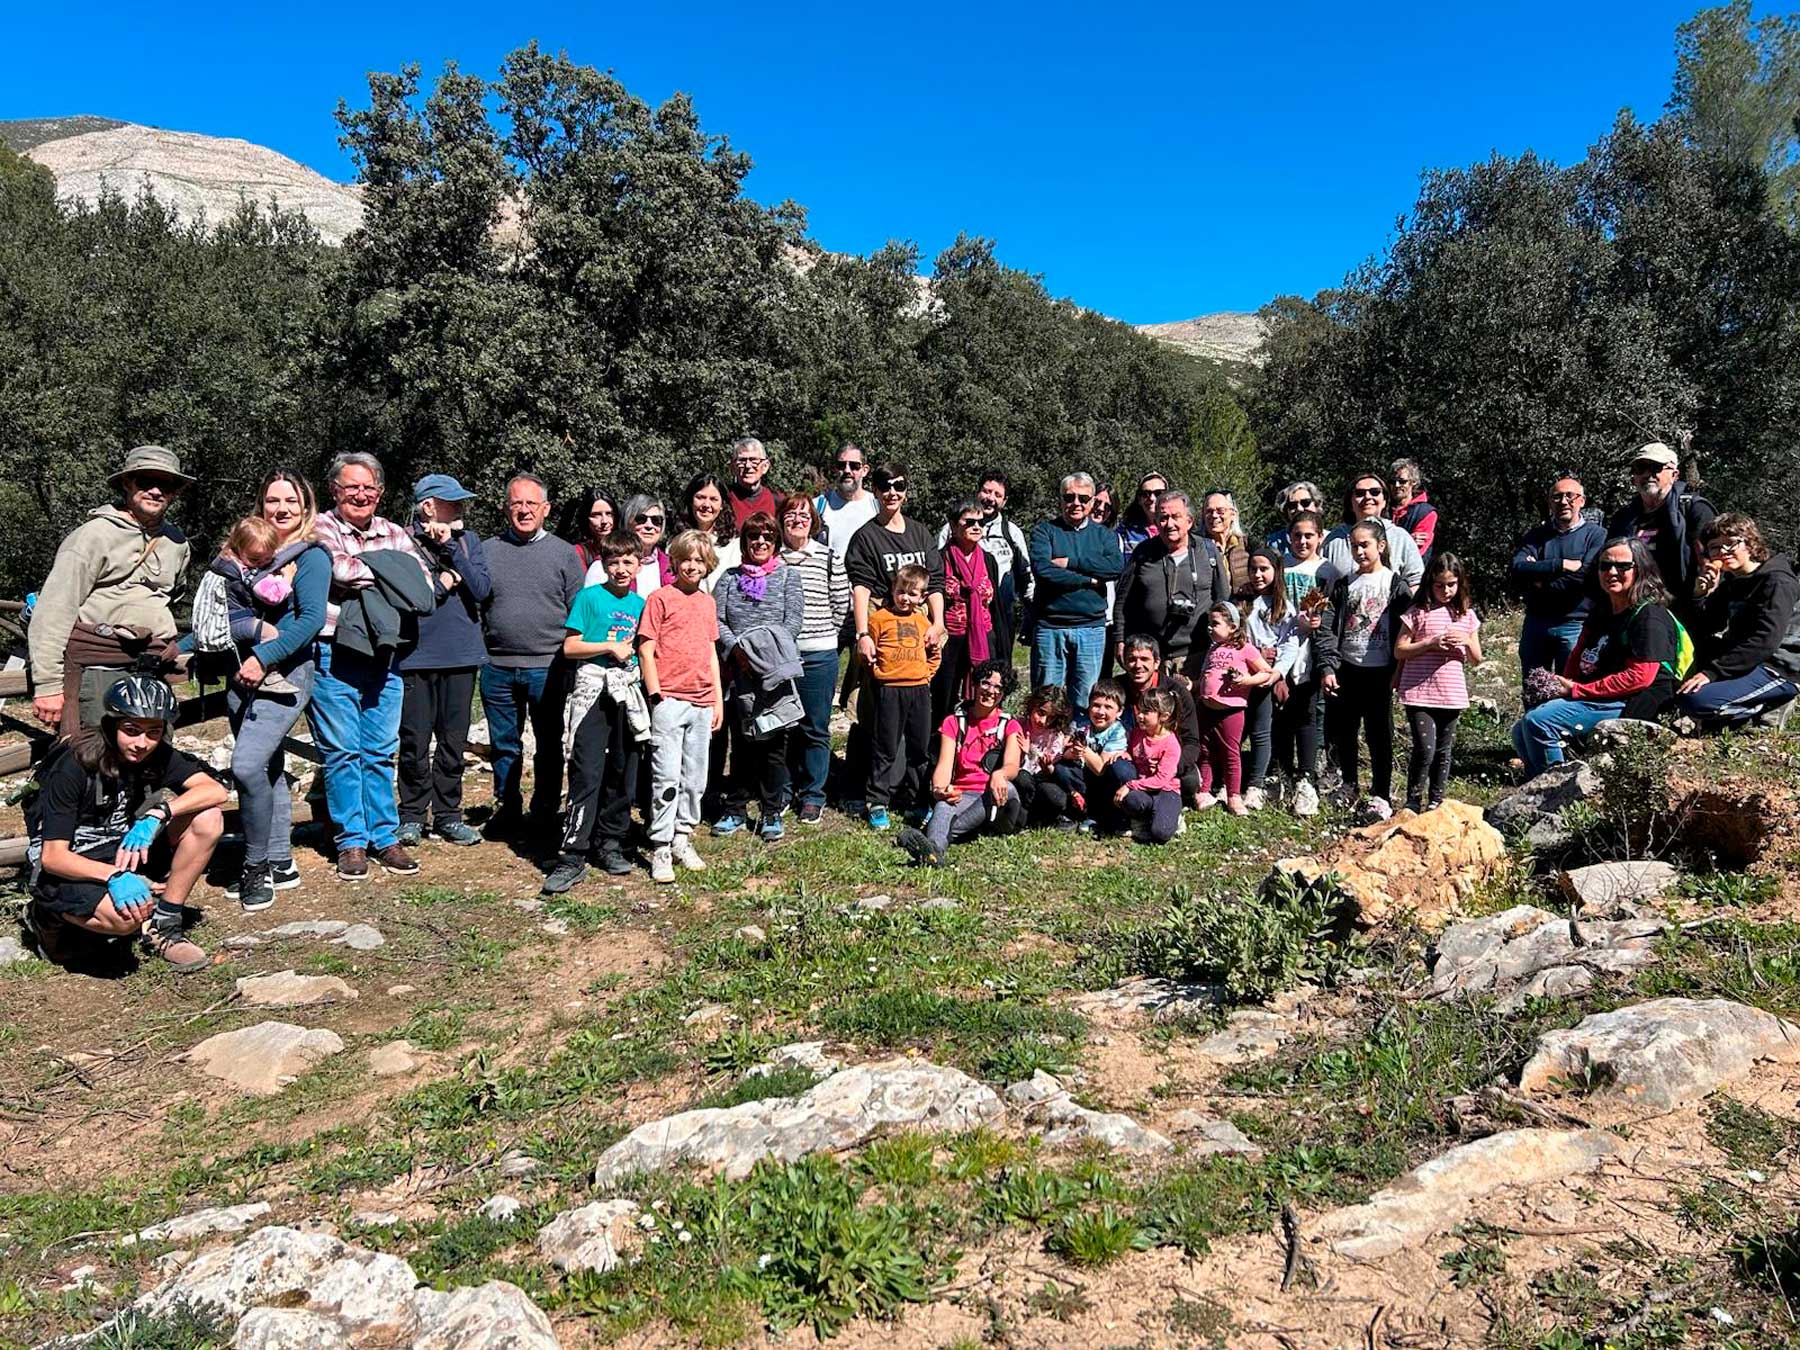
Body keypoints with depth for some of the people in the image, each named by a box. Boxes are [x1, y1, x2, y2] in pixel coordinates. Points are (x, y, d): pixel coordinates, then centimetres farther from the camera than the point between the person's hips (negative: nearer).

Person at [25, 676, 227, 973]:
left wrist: (157, 814, -36)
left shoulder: (159, 756, -8)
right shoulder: (74, 767, -22)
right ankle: (49, 916, 1)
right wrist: (115, 876, -39)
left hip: (123, 850, 5)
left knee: (207, 818, -19)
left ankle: (163, 926, -8)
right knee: (126, 917, -36)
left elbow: (216, 790, -22)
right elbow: (52, 856, -24)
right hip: (67, 867, -5)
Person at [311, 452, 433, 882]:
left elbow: (425, 586, 1)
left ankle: (384, 837, 16)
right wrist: (389, 573, -4)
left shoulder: (394, 534, 13)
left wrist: (364, 577, -10)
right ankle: (352, 841, 10)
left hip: (385, 656, 4)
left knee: (381, 752, 8)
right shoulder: (321, 528, 2)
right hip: (335, 655, -3)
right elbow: (340, 569, -18)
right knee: (342, 752, 1)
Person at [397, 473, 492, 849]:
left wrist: (450, 547, -9)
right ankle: (412, 815, 15)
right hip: (416, 657, -3)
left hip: (461, 655, 3)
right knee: (415, 742, 2)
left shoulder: (468, 540, 10)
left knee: (453, 740, 9)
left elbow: (482, 590, -4)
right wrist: (443, 582, -8)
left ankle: (447, 814, 19)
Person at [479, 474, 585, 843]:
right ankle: (507, 810, 26)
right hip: (497, 668, 2)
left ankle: (545, 815, 19)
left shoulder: (564, 553, 4)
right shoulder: (486, 551, 9)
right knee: (504, 745, 12)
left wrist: (572, 660, -2)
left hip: (547, 668, -2)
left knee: (549, 747, 7)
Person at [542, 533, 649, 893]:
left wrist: (634, 650, 2)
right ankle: (572, 857, -9)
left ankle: (610, 843, 22)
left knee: (623, 773, 8)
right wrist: (611, 648, -8)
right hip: (593, 692, -5)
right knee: (587, 775, -11)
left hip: (628, 694, 5)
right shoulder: (590, 597, 1)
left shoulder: (641, 604, 14)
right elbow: (570, 647, -3)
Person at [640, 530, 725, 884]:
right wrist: (656, 697, -10)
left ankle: (683, 838, 22)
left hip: (702, 704, 6)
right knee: (667, 777, -6)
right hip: (669, 701, -6)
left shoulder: (708, 602, 15)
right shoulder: (660, 598, -2)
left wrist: (718, 700, 15)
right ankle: (660, 849, 1)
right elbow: (645, 650, -5)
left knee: (695, 778, 10)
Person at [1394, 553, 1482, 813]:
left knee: (1443, 752, 10)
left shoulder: (1466, 615, 8)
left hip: (1452, 695, 4)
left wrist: (1467, 641, -9)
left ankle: (1435, 802, 22)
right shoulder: (1418, 613, -3)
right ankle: (1413, 802, 4)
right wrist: (1430, 644, -16)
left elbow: (1476, 660, 11)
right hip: (1419, 694, -4)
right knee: (1425, 749, -11)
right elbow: (1399, 651, -5)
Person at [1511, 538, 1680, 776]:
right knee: (1520, 732, 3)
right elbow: (1578, 657, 19)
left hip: (1628, 706, -9)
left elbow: (1639, 677, -19)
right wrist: (1565, 687, -3)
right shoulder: (1599, 613, 17)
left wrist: (1578, 690, -16)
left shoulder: (1650, 616, -10)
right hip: (1596, 701, 9)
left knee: (1538, 722, -24)